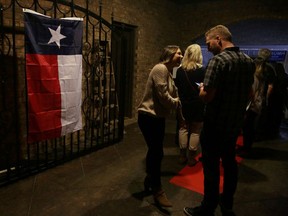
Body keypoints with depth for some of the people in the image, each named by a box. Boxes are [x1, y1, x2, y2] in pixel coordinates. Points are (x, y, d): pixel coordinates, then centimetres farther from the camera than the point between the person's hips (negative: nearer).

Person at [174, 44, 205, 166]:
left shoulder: (180, 70, -1)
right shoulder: (201, 70, -10)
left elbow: (176, 87, 5)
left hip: (183, 104, 3)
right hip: (197, 105, -3)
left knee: (183, 129, 12)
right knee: (195, 131, 7)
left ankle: (182, 156, 17)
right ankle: (191, 158, 12)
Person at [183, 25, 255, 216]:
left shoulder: (218, 60, -19)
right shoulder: (249, 61, 6)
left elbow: (207, 97, -24)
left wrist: (202, 89, -4)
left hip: (216, 124, -8)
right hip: (236, 123, 8)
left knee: (211, 166, 4)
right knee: (229, 161, 20)